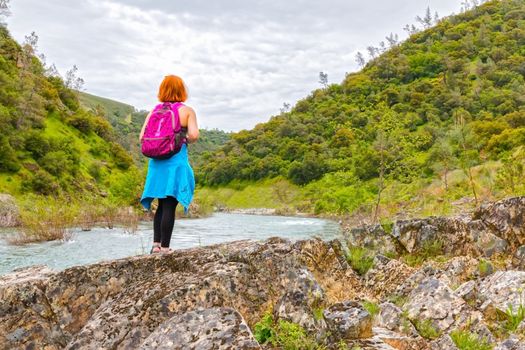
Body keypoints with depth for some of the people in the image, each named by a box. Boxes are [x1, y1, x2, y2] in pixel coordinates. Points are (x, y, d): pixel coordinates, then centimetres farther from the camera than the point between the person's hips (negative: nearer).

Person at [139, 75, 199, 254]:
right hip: (176, 161, -4)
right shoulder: (187, 110, -1)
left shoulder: (154, 111, 7)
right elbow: (194, 135, -15)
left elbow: (142, 137, 0)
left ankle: (156, 244, 15)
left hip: (157, 162, 4)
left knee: (162, 205, 16)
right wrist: (185, 140, 6)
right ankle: (165, 247, 1)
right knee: (169, 206, -1)